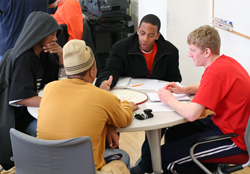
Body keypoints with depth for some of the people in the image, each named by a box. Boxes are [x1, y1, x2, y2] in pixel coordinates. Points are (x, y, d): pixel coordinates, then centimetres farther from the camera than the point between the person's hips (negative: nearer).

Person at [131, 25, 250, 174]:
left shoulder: (216, 72, -28)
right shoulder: (225, 61, 3)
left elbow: (191, 114, -30)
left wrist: (169, 100, -11)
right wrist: (184, 90, 8)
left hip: (232, 138, -10)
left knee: (165, 156, -11)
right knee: (172, 134, 20)